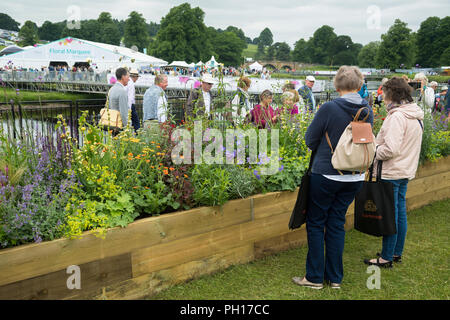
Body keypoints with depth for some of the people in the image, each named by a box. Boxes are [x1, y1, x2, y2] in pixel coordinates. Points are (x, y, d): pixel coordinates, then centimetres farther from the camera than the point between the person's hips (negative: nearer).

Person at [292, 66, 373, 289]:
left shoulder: (329, 108, -17)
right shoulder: (367, 111, -1)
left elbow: (310, 140, -8)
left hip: (326, 174, -5)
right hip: (355, 177, 5)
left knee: (316, 223, 9)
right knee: (337, 224, 15)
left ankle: (315, 277, 16)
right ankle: (335, 277, 23)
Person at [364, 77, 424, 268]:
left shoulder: (397, 116, -20)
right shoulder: (416, 115, 10)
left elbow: (391, 149, -26)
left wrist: (373, 153, -9)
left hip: (391, 173, -10)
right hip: (406, 171, 10)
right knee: (400, 212, 16)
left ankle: (386, 258, 9)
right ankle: (397, 253, 28)